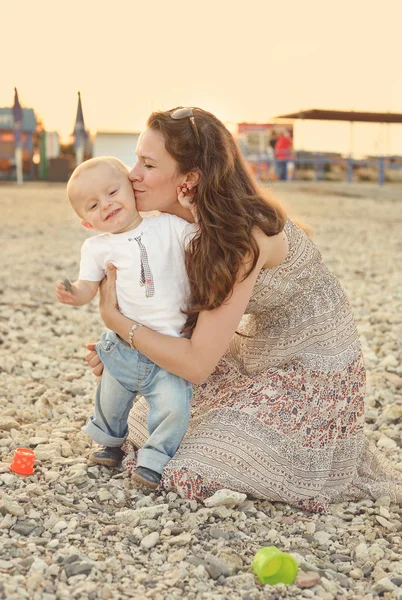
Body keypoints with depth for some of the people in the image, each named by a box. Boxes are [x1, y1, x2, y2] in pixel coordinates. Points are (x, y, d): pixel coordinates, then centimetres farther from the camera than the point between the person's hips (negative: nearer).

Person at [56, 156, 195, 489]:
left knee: (174, 405, -16)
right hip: (122, 346, 2)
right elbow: (87, 288, 0)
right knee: (110, 399, 18)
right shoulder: (97, 247, 1)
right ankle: (109, 441, 50)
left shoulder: (170, 226, -2)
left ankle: (154, 459, 8)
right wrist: (72, 294, -23)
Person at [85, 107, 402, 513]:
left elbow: (196, 364, -29)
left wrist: (115, 319, -21)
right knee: (149, 421, 8)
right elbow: (192, 320, 3)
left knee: (195, 474, -11)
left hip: (311, 373, -8)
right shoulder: (187, 224, -5)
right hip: (255, 356, 8)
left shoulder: (243, 236, -31)